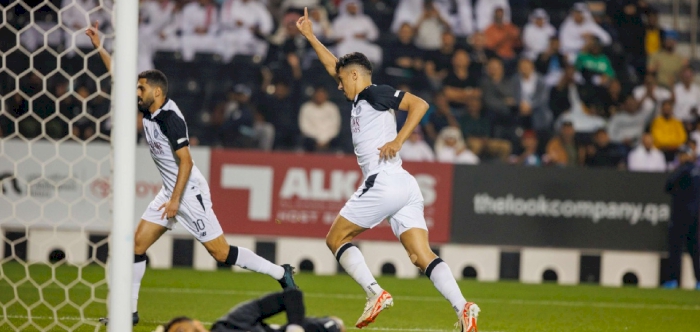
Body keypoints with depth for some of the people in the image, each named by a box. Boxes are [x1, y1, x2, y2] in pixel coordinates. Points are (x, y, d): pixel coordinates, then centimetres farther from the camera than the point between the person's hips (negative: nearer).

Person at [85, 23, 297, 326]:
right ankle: (129, 310, 7)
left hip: (189, 192, -9)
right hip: (170, 191, 9)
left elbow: (185, 161, -22)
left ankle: (280, 274, 4)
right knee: (137, 243, 3)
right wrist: (100, 47, 11)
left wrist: (175, 199, -24)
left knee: (221, 252, -7)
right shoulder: (148, 111, 4)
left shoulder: (170, 118, -20)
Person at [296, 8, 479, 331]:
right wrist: (309, 36, 44)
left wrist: (398, 140, -16)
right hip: (406, 187, 8)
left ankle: (375, 293, -12)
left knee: (336, 238, 4)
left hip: (384, 181, -8)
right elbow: (334, 66, 40)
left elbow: (419, 104, -10)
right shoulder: (360, 100, 26)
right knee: (422, 256, -5)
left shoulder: (374, 93, 1)